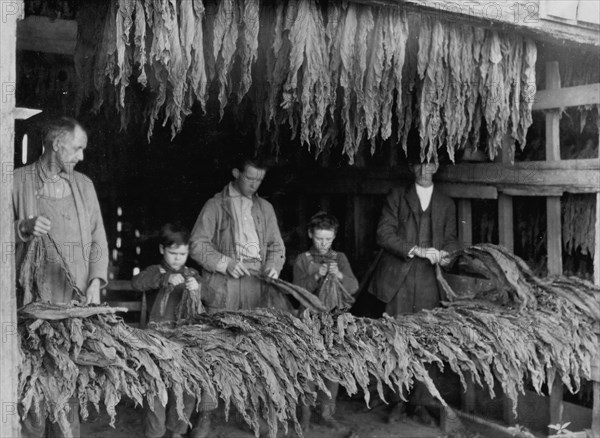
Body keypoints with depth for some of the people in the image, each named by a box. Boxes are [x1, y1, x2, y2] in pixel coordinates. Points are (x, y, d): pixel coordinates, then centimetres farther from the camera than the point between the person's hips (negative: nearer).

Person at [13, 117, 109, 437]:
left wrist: (95, 281, -1)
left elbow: (98, 239, 11)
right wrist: (24, 227, -18)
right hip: (34, 299, -3)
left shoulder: (83, 184, 13)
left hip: (76, 301, 3)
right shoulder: (18, 181, 1)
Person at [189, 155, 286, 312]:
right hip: (222, 283, -3)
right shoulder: (215, 205, 4)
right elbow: (197, 245, -2)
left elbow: (276, 245, 21)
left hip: (256, 281, 3)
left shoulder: (265, 207, 18)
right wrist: (225, 264, -14)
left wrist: (273, 265, 0)